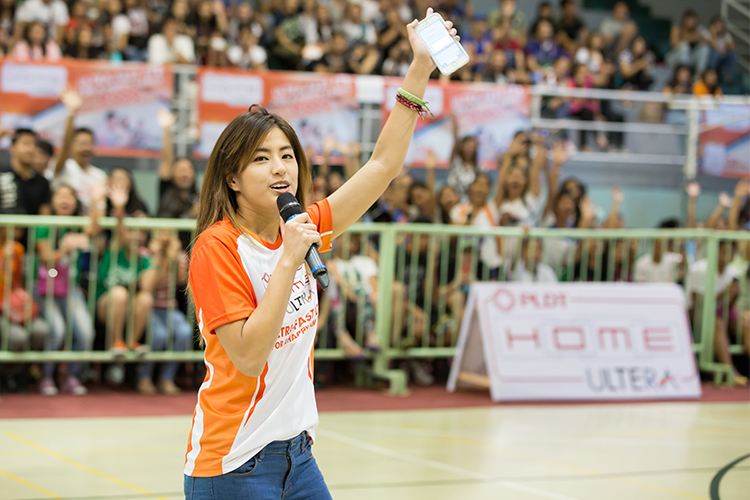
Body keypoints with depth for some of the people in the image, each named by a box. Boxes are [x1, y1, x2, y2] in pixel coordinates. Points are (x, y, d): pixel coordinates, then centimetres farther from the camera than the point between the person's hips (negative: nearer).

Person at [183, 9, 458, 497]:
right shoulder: (217, 248, -14)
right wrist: (288, 261, -24)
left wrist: (421, 69, 3)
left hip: (295, 452, 7)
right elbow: (249, 355, -22)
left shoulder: (299, 230, 4)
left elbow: (383, 164, 7)